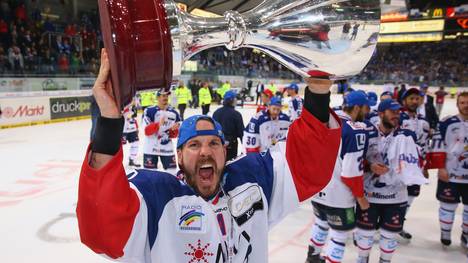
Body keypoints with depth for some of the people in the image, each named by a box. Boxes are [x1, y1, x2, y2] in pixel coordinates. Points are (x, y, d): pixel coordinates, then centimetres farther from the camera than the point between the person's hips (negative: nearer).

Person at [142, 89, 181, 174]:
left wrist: (174, 130, -17)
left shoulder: (174, 113, 3)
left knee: (172, 174, 7)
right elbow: (147, 131, -16)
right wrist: (158, 124, -31)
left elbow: (175, 134, 6)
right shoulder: (149, 111, -10)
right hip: (151, 149, -3)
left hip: (167, 149, 4)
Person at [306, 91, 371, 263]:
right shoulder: (356, 130, -19)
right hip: (337, 195, -8)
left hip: (316, 189, 8)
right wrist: (360, 196, -8)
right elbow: (352, 171, -21)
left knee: (321, 224, 28)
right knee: (340, 235, 8)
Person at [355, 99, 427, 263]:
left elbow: (413, 163, -2)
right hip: (368, 194, -1)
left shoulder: (406, 135, -2)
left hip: (396, 196, 1)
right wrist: (370, 166, -18)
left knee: (390, 233, 13)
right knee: (365, 230, 11)